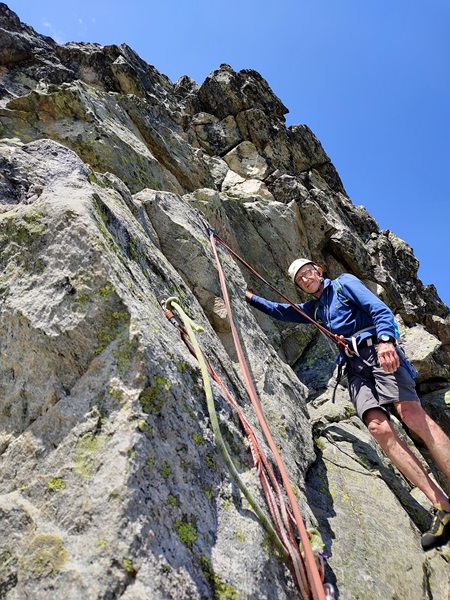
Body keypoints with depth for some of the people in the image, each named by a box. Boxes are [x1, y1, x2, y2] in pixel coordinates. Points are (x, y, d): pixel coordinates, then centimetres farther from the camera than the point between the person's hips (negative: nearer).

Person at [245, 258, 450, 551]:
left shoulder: (344, 282, 13)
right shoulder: (314, 309, 28)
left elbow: (379, 309, -1)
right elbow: (280, 310, 36)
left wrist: (385, 339, -19)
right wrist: (250, 297, 37)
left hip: (377, 349, -4)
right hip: (354, 365, 4)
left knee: (411, 413, -24)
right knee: (378, 425, -18)